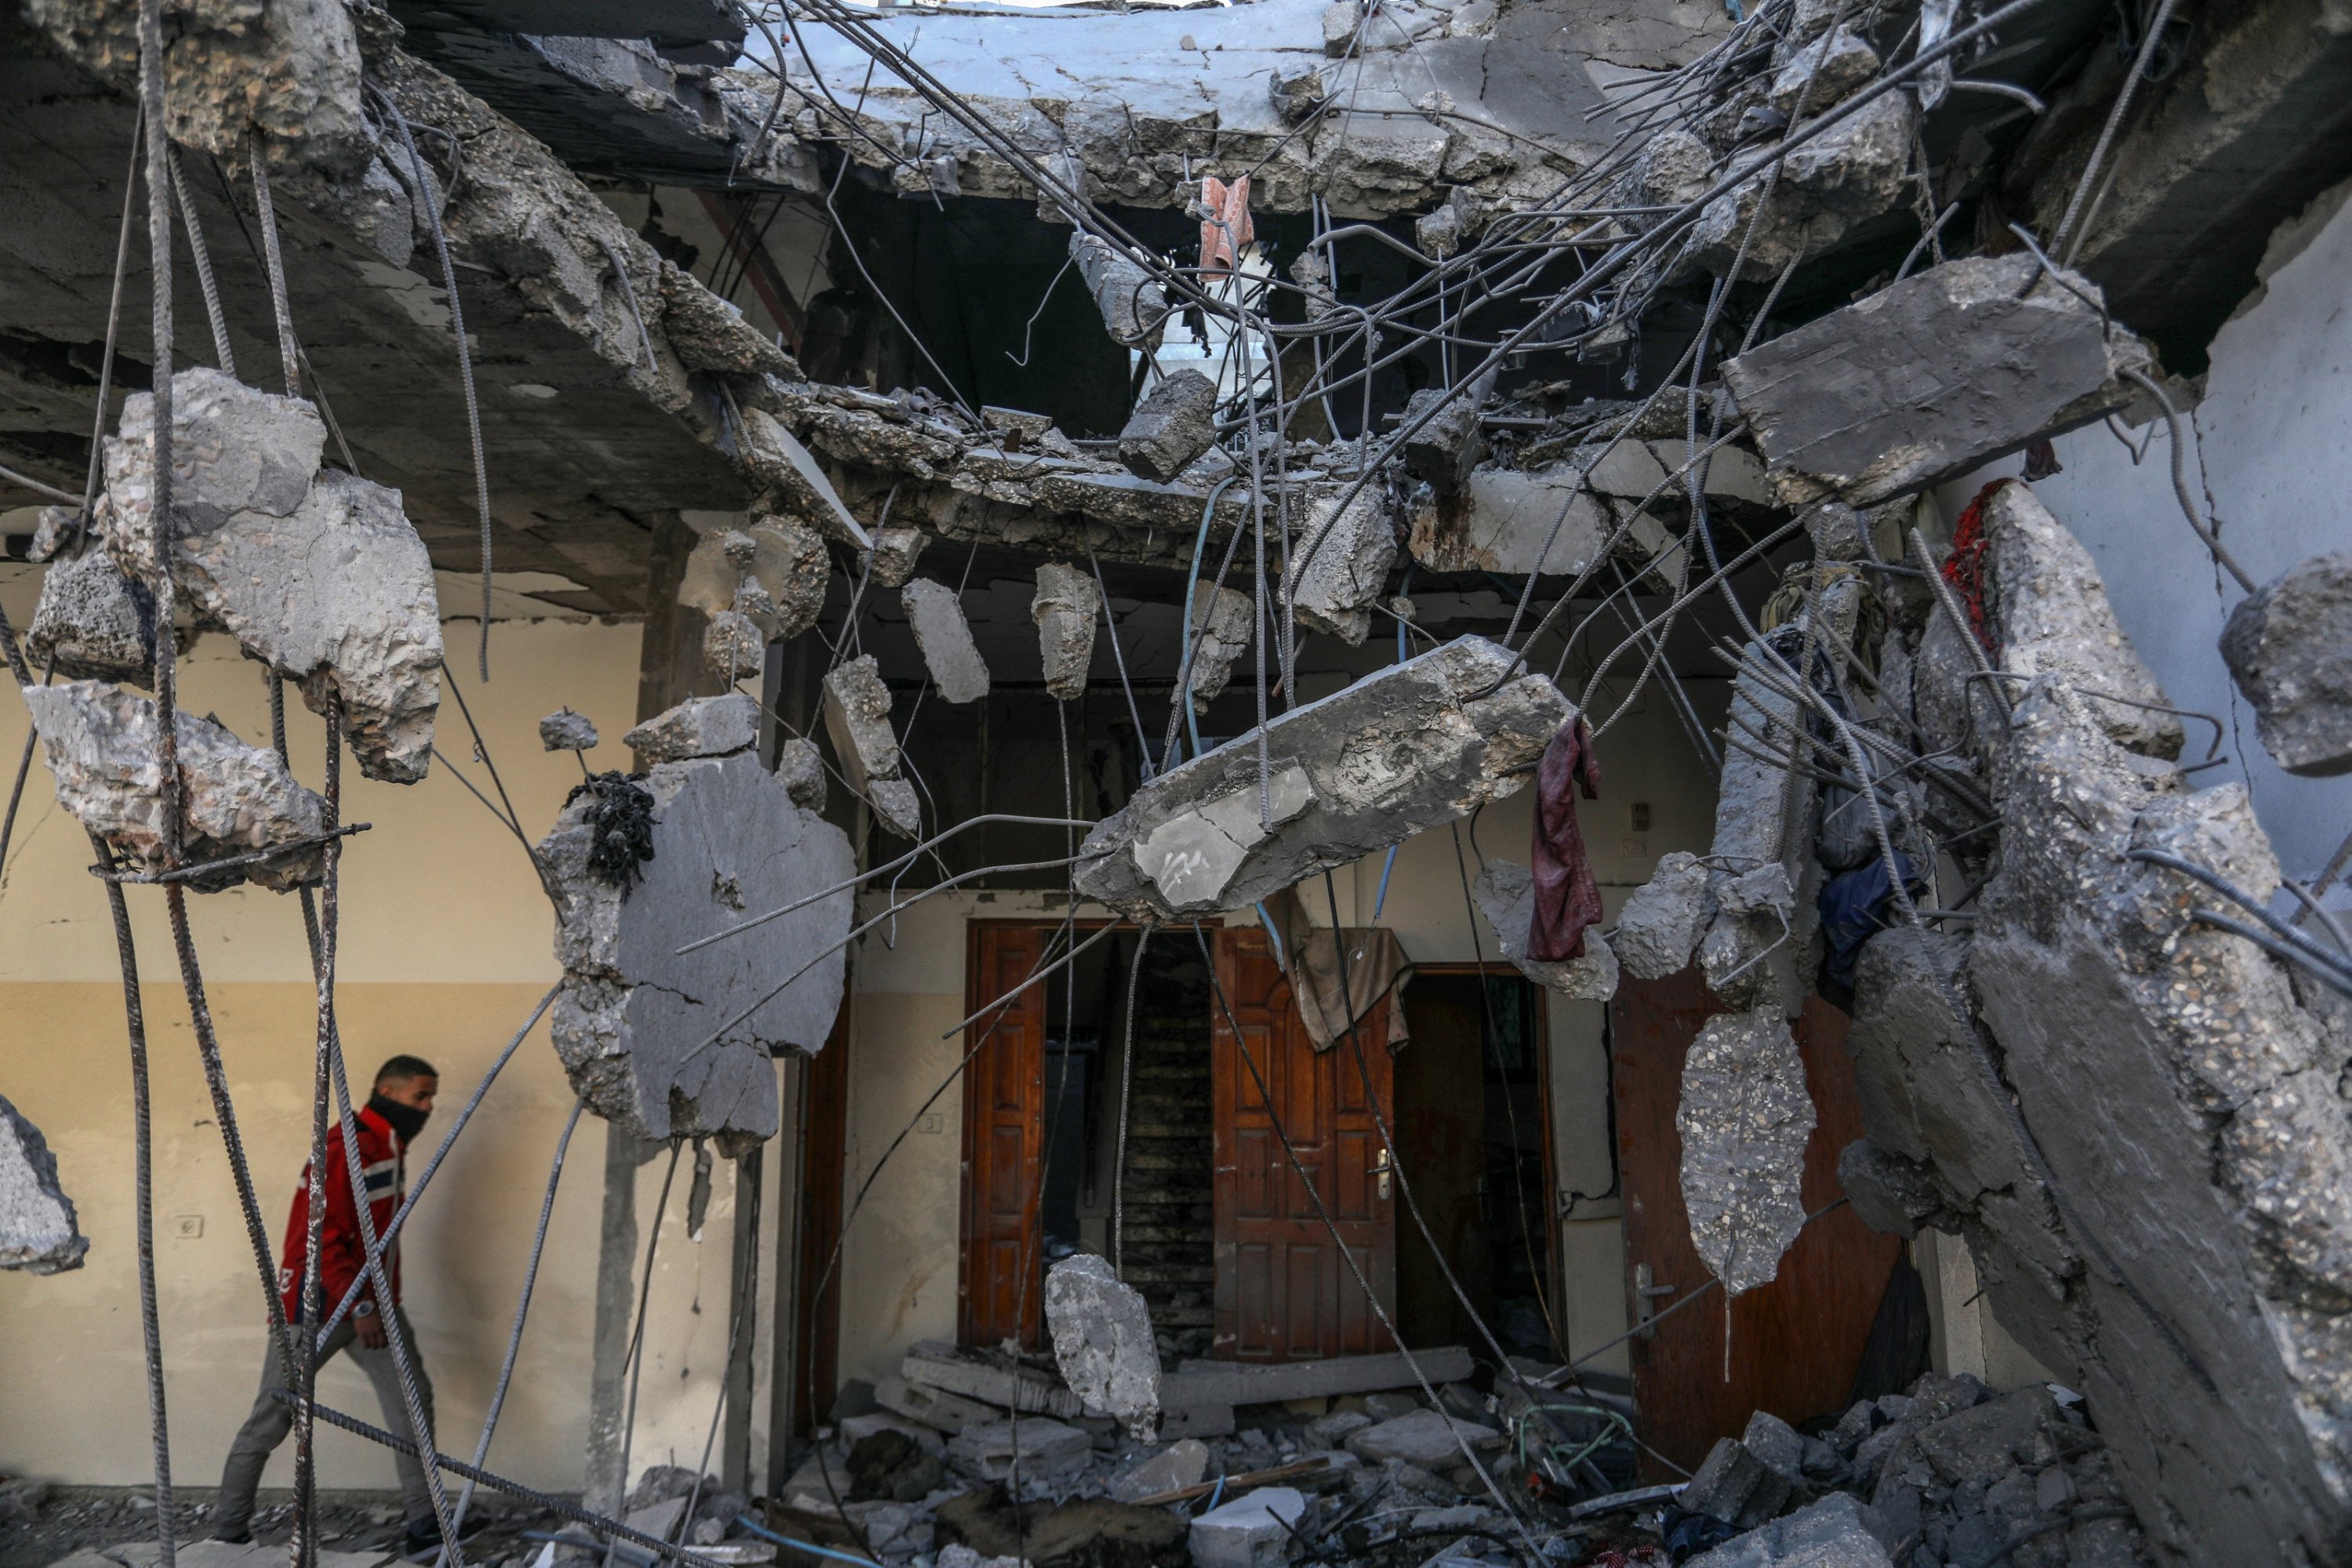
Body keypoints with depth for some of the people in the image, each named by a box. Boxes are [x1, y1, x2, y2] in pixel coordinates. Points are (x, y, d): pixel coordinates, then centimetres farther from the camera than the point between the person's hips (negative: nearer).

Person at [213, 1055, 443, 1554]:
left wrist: (383, 1301, 16)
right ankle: (228, 1530, 22)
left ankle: (425, 1523, 6)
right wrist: (359, 1306, -20)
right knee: (272, 1418, 5)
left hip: (373, 1302, 8)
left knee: (413, 1401, 1)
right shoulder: (344, 1146, -18)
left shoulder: (392, 1148, 12)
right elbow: (318, 1234, -22)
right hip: (318, 1304, -8)